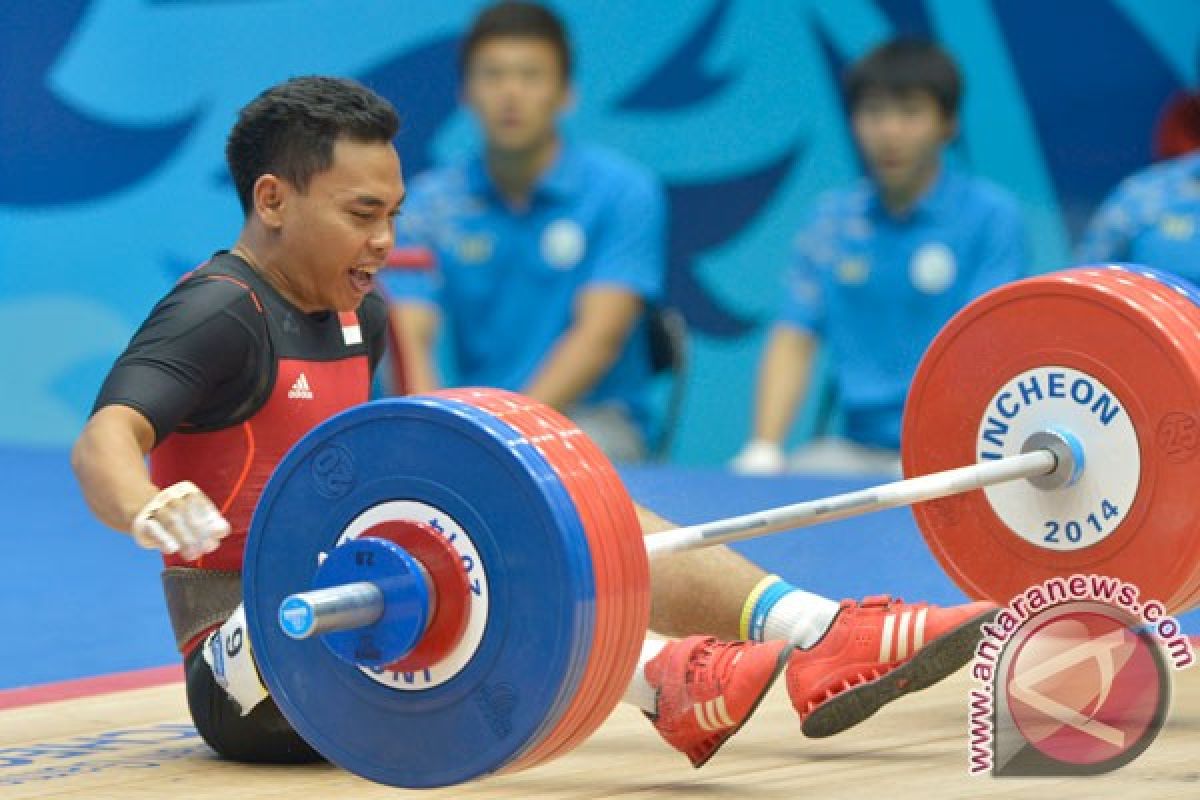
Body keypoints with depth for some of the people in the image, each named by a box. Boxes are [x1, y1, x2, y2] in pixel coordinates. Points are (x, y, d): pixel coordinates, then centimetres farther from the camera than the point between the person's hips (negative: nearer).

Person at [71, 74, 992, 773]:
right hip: (251, 682, -9)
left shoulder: (359, 316, 12)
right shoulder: (217, 315, -14)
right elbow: (104, 438, -32)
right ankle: (659, 681, -49)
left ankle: (828, 643, -20)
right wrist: (147, 513, -53)